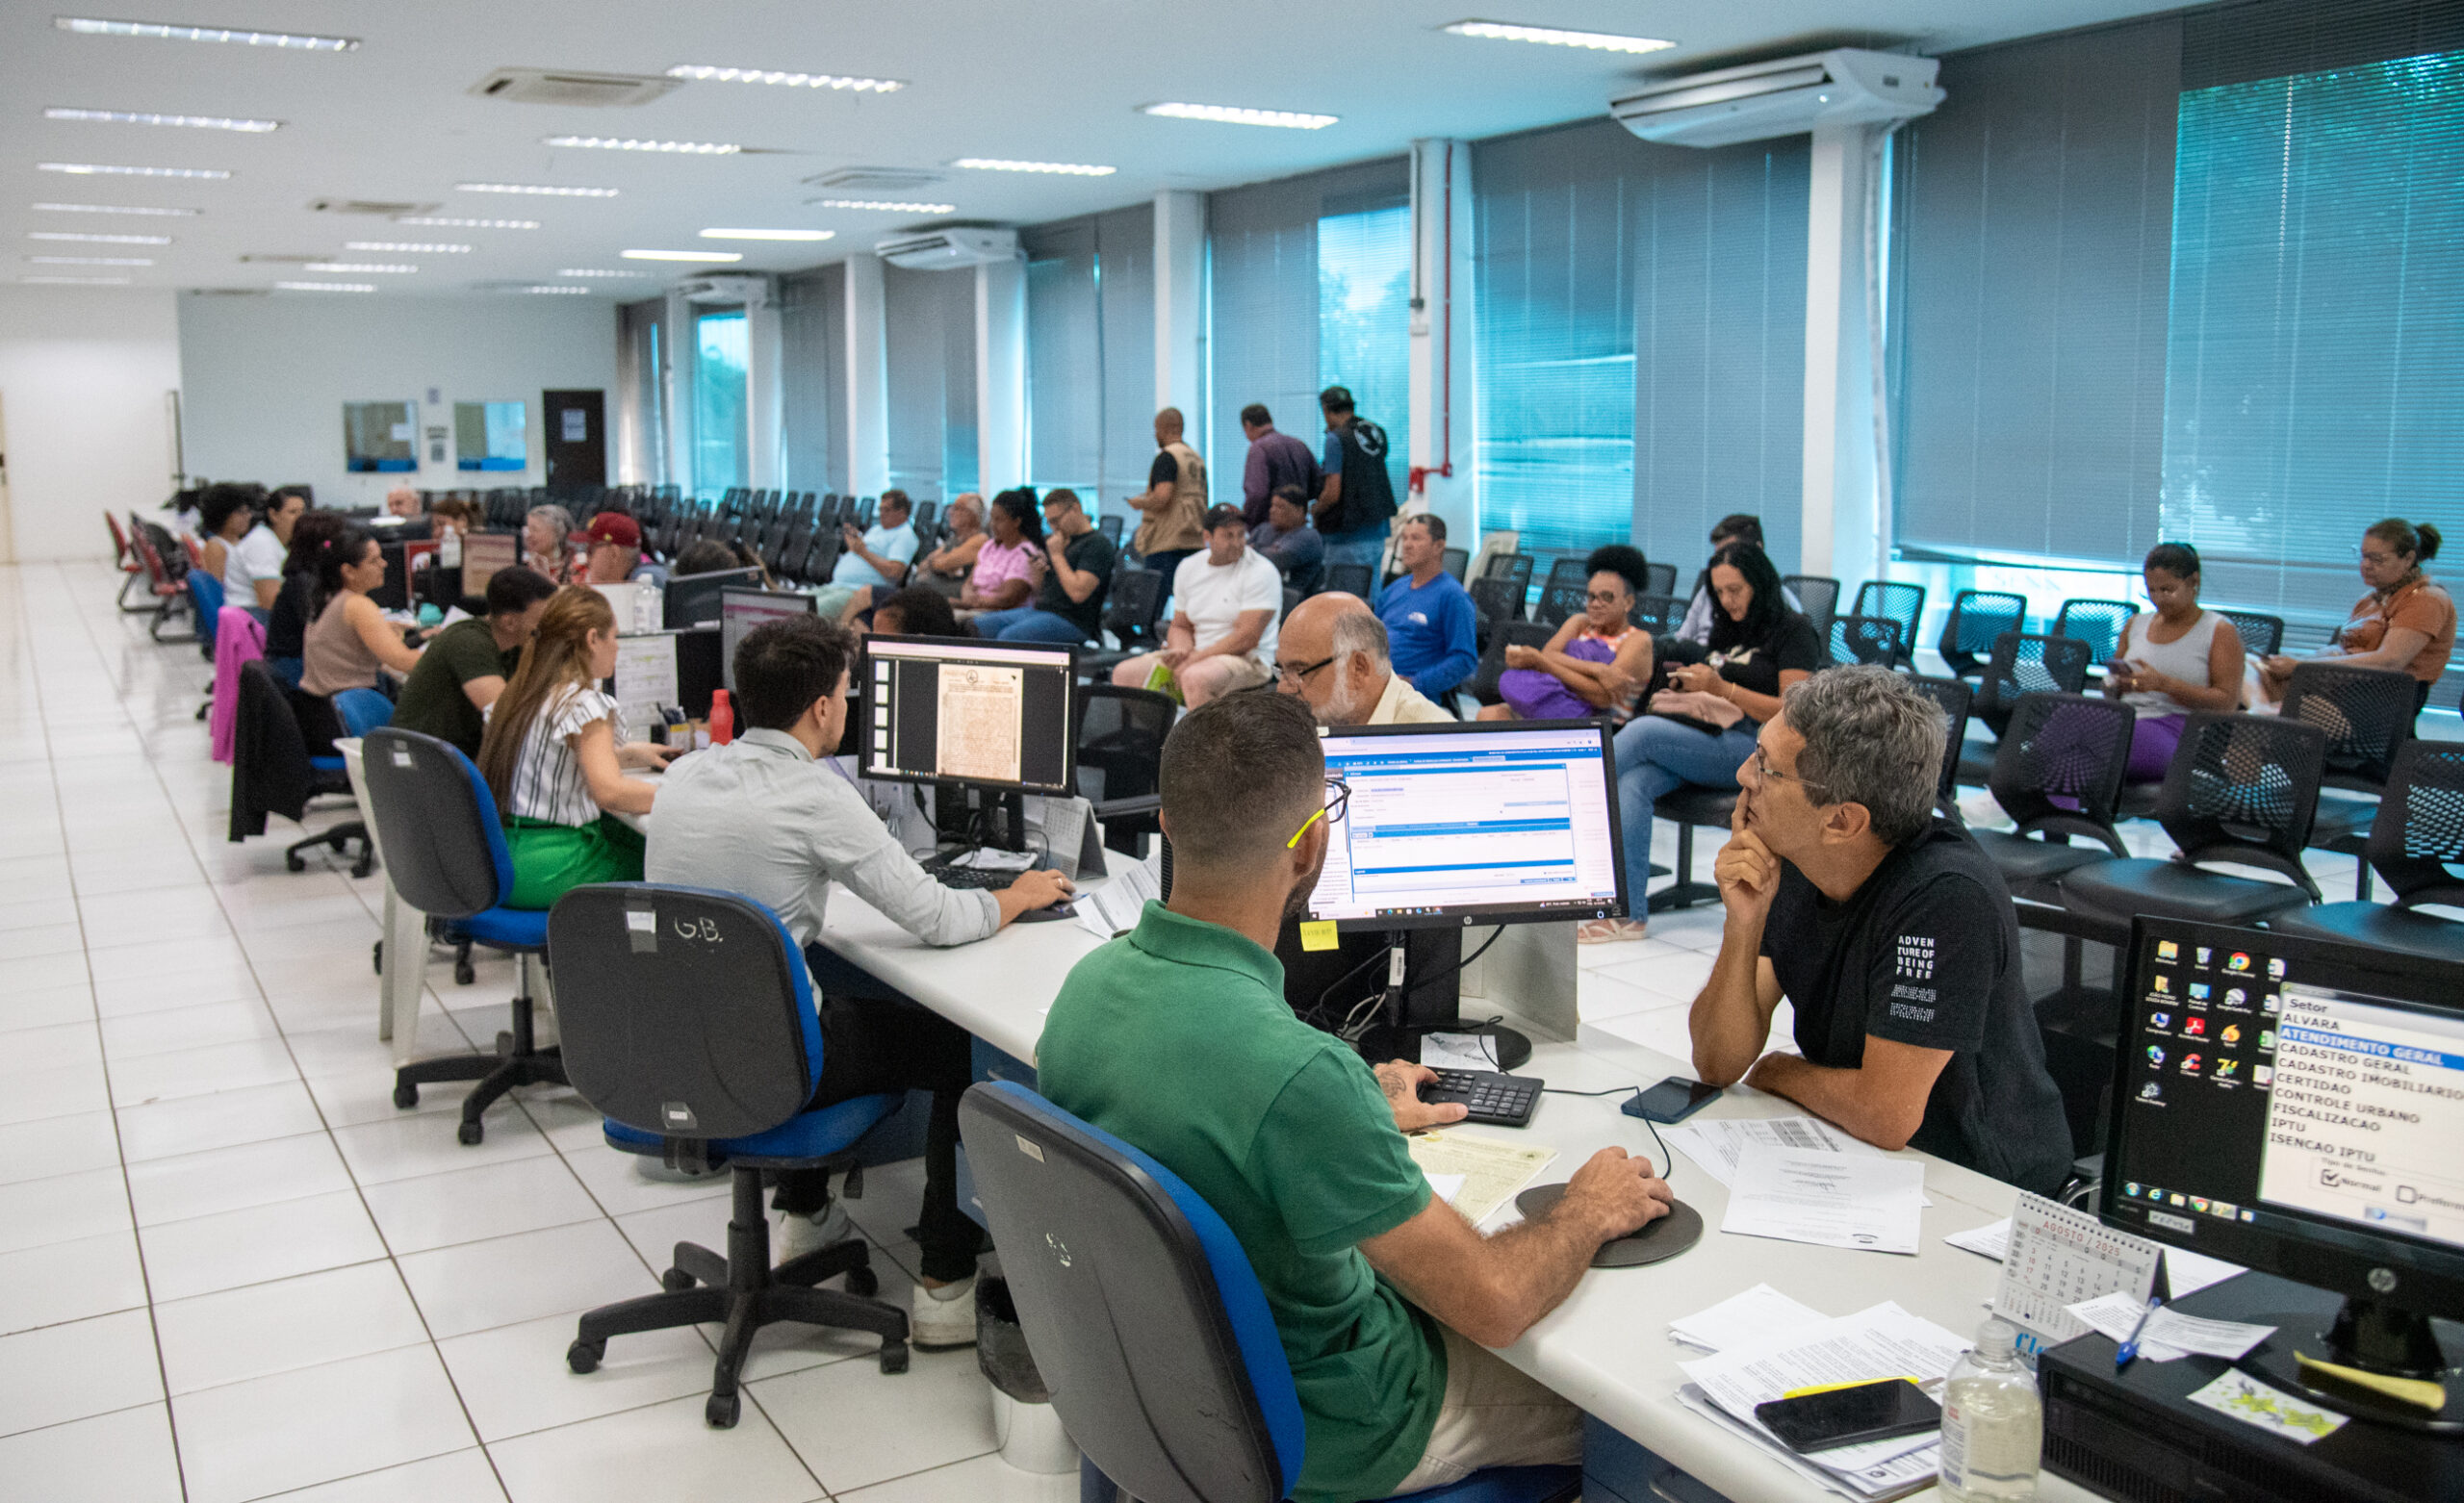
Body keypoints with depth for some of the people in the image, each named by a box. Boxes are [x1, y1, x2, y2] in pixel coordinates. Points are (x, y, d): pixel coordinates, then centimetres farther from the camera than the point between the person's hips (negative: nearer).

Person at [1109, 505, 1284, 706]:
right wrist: (1181, 651, -8)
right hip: (1196, 654, 7)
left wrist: (1195, 658, -19)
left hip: (1247, 659, -7)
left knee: (1194, 677, -38)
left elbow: (1248, 637, -18)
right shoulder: (1188, 567, 9)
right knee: (1124, 673, -6)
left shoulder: (1261, 571, -11)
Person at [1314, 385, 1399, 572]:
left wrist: (1314, 511, 3)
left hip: (1349, 536, -8)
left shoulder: (1336, 439, -13)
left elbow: (1332, 494, -16)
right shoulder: (1377, 433, 9)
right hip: (1377, 532, 8)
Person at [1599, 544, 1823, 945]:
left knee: (1642, 731, -28)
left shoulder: (1794, 631, 3)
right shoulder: (1726, 631, 26)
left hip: (1751, 747, -6)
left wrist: (1721, 688, -14)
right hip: (1706, 735, 7)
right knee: (1634, 782, -27)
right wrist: (1690, 684, 8)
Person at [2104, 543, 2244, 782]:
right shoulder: (2136, 624, 22)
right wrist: (2115, 685, 2)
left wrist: (2164, 683, -13)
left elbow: (2227, 703, -3)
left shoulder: (2220, 632, 7)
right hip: (2126, 720, 5)